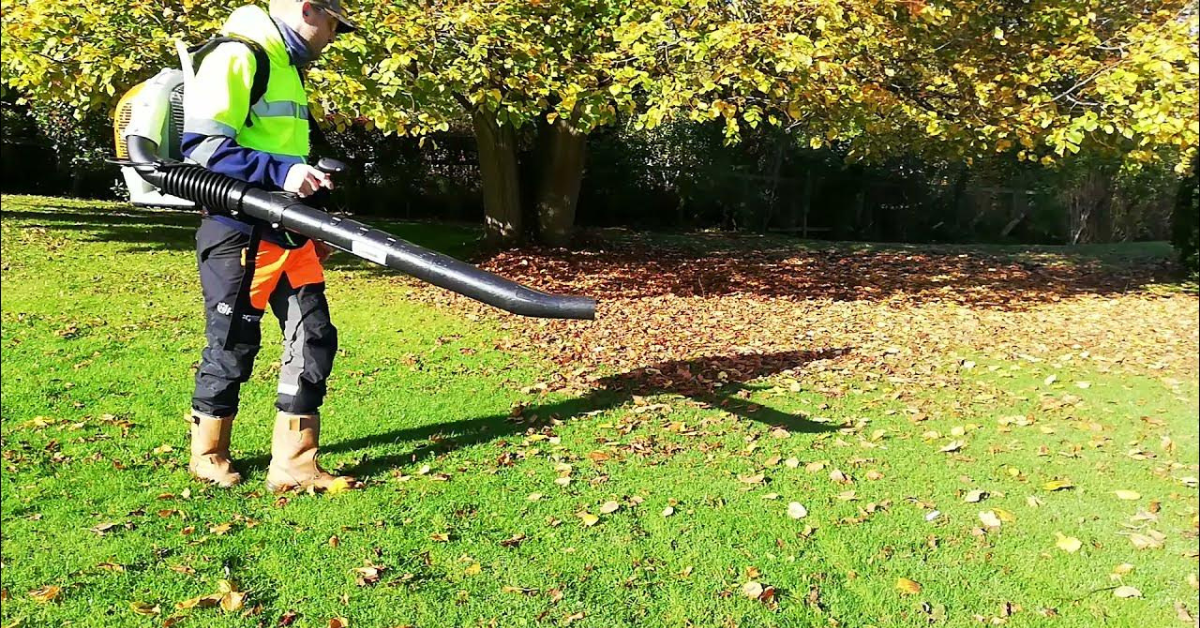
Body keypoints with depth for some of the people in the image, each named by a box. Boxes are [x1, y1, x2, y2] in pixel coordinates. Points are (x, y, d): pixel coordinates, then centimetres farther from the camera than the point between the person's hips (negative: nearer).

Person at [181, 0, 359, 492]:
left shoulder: (288, 67, 19)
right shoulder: (237, 56, -10)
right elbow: (202, 146, -19)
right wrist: (281, 171, -27)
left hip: (288, 231, 9)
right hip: (239, 233, -9)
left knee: (314, 337, 4)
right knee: (234, 342, 3)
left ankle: (294, 464, 11)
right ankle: (208, 454, 25)